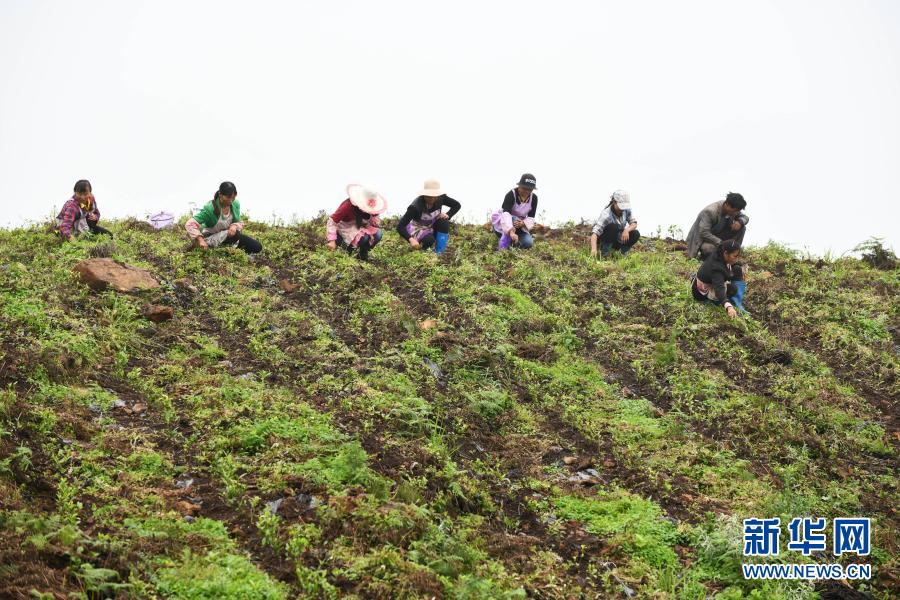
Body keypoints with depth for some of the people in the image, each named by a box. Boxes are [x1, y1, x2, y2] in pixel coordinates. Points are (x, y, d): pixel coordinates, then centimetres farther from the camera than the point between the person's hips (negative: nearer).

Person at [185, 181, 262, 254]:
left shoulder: (235, 204, -8)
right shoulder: (210, 208, -24)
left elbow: (239, 223, 2)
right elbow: (190, 224, -26)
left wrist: (234, 226, -23)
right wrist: (200, 240, -38)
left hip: (229, 235, 6)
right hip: (212, 240, -6)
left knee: (257, 247, -8)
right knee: (235, 235, -35)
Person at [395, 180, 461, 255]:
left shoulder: (441, 198, -20)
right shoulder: (415, 207, -32)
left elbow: (457, 205, -2)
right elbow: (400, 226, -34)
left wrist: (448, 215, -22)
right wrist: (411, 240, -50)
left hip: (433, 227, 5)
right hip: (419, 230, -5)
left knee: (444, 222, -27)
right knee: (429, 240, -36)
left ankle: (439, 253, -16)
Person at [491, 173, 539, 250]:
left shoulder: (534, 198, -12)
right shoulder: (511, 195, -28)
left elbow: (531, 217, -10)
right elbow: (506, 214, -42)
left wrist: (523, 223, -35)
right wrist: (511, 232, -58)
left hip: (519, 224, 4)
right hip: (500, 222, -4)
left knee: (528, 243, -20)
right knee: (514, 220, -38)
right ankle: (502, 248, -30)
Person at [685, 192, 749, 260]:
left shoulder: (733, 210, -9)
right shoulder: (709, 212, -31)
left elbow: (745, 217, 5)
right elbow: (704, 233, -34)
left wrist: (740, 221, -21)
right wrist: (720, 243, -40)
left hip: (717, 236, 7)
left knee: (741, 228, -10)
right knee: (710, 248, -42)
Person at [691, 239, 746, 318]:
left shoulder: (718, 255, -12)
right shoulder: (716, 267, -39)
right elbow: (719, 288, -53)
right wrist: (729, 307, -67)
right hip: (703, 293, -10)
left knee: (737, 269, -2)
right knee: (732, 289, -29)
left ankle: (739, 304, -1)